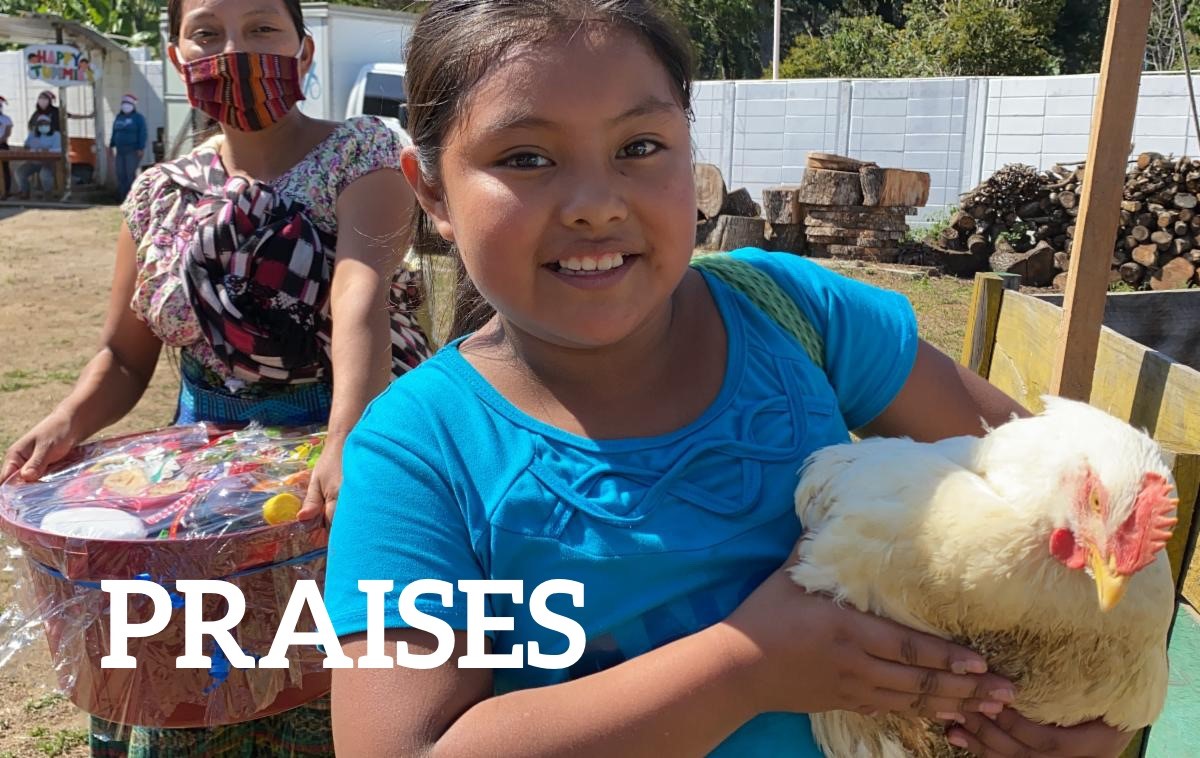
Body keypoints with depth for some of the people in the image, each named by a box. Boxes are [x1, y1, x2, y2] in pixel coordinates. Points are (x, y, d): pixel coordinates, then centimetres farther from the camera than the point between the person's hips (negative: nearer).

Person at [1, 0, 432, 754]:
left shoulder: (363, 153, -8)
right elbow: (123, 358, 9)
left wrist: (348, 443, -41)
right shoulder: (161, 193, 5)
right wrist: (65, 424, -12)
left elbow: (361, 294, -26)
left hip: (358, 442, -3)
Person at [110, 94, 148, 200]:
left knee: (131, 174, -14)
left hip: (133, 151, -7)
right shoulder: (119, 117, 18)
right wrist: (111, 145, 18)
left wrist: (141, 148, -18)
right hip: (121, 151, 7)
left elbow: (143, 134, -10)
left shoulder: (138, 118, -2)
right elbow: (114, 133, 23)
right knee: (121, 175, 3)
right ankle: (124, 198, 7)